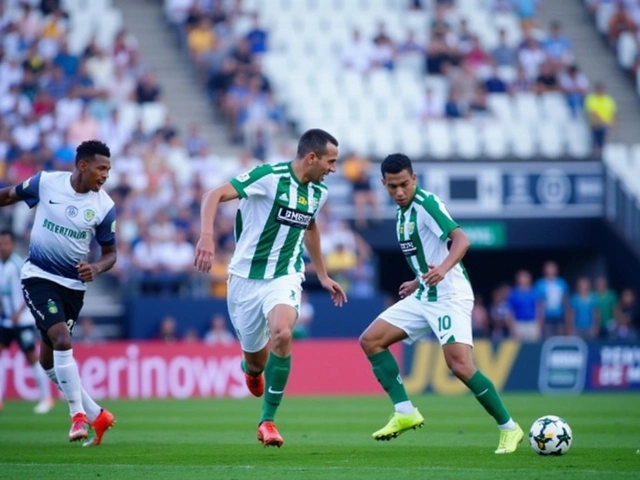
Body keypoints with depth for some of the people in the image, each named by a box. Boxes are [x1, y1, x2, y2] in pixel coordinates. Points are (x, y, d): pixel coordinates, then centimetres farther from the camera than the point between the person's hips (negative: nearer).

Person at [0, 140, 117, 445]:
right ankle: (81, 414, -10)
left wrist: (96, 268, -20)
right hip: (38, 277, -1)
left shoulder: (104, 207, -7)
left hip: (73, 285, 1)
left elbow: (110, 253, 1)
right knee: (61, 340, -20)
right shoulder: (45, 183, -10)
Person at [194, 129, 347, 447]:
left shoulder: (318, 192, 4)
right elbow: (215, 196, -21)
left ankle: (267, 421, -15)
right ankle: (253, 370, 49)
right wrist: (207, 236, -37)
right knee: (255, 359, 7)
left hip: (284, 277, 3)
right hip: (246, 277, -3)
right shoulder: (270, 176, -15)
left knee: (282, 334, -27)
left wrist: (323, 276, 29)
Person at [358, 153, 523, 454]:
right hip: (424, 296, 9)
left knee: (459, 364, -22)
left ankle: (508, 428, -10)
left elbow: (460, 239, -29)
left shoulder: (426, 204, -15)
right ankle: (405, 412, 3)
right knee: (370, 340, 3)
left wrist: (443, 269, -45)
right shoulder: (403, 213, 12)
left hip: (450, 296, -9)